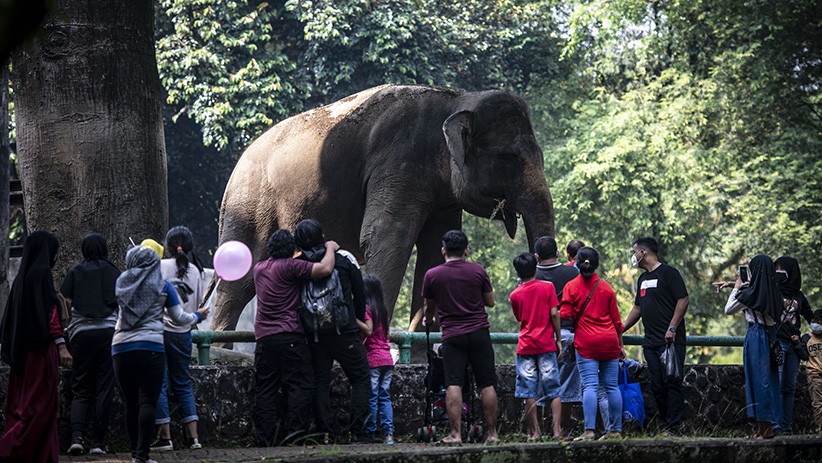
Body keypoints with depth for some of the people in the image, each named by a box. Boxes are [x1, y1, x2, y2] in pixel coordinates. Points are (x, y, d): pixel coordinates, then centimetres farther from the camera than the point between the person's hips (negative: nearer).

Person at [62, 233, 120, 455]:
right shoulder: (113, 272, 7)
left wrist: (64, 328, 14)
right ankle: (98, 441, 1)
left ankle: (76, 436, -13)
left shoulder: (75, 272, 6)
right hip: (109, 332, 0)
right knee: (104, 389, 3)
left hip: (82, 333, 0)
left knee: (81, 389, 6)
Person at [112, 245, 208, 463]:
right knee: (147, 402, -5)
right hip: (150, 347, -3)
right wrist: (198, 316, 29)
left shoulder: (121, 284, 9)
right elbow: (179, 318, 9)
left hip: (121, 347, 3)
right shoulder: (162, 286, 3)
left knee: (130, 403, 10)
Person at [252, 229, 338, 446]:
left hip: (263, 337, 6)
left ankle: (264, 436, 1)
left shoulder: (259, 268, 16)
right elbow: (325, 269, -13)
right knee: (299, 386, -4)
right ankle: (295, 432, -13)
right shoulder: (289, 267, -7)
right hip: (290, 335, -6)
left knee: (265, 389, 5)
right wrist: (330, 248, 4)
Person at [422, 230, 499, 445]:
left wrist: (428, 320, 38)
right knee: (487, 385, 5)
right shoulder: (477, 270, 1)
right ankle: (492, 433, 7)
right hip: (479, 334, 1)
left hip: (452, 336, -1)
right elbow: (490, 301, 10)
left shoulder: (432, 275, 1)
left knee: (453, 385, -4)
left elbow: (430, 306, 17)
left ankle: (455, 433, -12)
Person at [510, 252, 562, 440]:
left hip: (525, 346, 1)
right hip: (546, 345, -1)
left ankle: (535, 432, 1)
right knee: (553, 391, 3)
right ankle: (557, 430, -5)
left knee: (529, 393, 2)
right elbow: (554, 314, -4)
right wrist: (558, 339, 1)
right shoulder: (547, 287, -1)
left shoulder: (515, 294, 4)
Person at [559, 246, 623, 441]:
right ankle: (615, 429, 8)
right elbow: (616, 319, 11)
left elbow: (564, 315, -7)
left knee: (590, 386, -8)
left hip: (586, 343, -3)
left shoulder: (571, 287, -1)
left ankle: (589, 430, -18)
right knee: (612, 386, 6)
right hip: (609, 341, 3)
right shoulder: (606, 287, 8)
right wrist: (620, 344, 19)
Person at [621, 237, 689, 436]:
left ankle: (672, 427, -10)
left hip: (671, 340, -8)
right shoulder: (643, 279, 21)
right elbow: (637, 308, 28)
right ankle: (666, 424, 11)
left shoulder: (668, 273, -5)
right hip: (651, 342, 8)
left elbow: (683, 300, -11)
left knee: (672, 382, -9)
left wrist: (672, 329, -16)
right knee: (657, 385, 6)